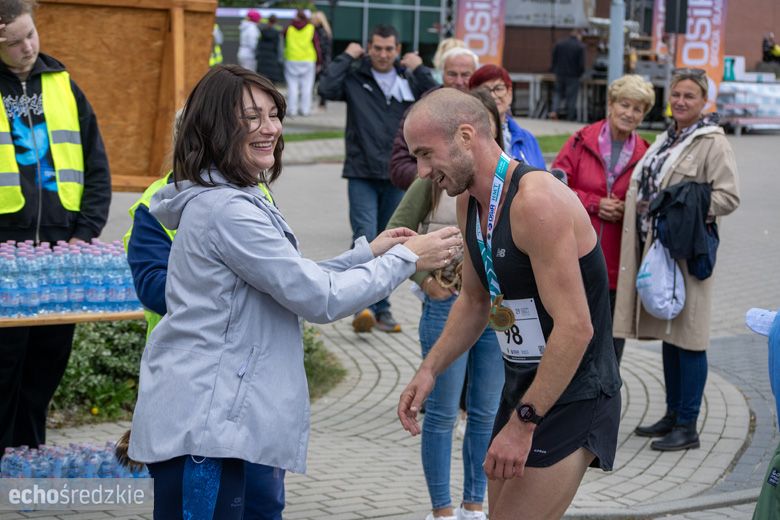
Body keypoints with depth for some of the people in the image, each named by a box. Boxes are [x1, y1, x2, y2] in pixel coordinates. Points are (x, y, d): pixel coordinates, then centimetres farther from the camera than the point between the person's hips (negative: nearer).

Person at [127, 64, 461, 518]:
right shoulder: (228, 211, -19)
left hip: (210, 416, 11)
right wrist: (406, 259, -7)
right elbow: (320, 299, -17)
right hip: (201, 424, -11)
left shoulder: (231, 199, 15)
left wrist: (367, 253, 14)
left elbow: (293, 282, 20)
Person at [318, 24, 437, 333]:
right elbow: (327, 89, -17)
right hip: (362, 174, -3)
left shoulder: (409, 81, 8)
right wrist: (347, 58, -9)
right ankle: (363, 306, -19)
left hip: (397, 175, 3)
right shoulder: (355, 78, 0)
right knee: (365, 238, -16)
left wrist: (420, 70, -7)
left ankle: (381, 309, 17)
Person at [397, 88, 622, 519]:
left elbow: (575, 328, -28)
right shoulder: (470, 203, 5)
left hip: (572, 399, -9)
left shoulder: (537, 201, -24)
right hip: (521, 388, 9)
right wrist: (429, 371, 5)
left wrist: (523, 423, -25)